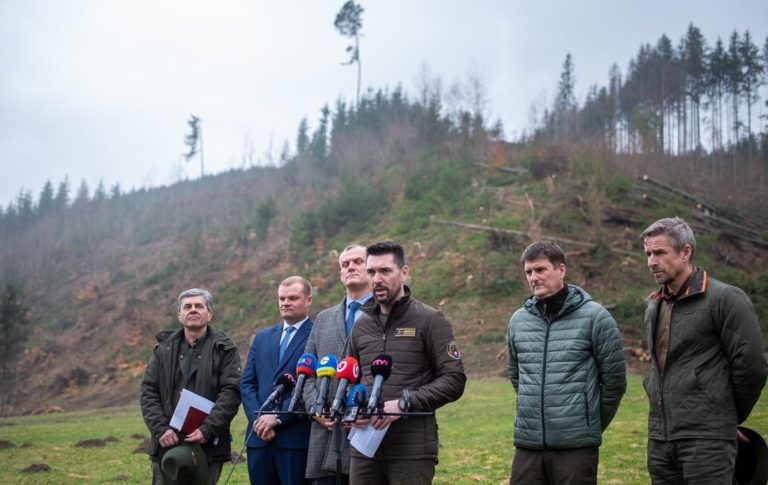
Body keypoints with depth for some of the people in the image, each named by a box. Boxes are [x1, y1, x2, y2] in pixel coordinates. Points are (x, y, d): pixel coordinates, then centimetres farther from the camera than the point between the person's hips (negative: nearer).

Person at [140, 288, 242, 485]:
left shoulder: (224, 349, 4)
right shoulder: (164, 349, 13)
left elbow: (231, 393, -6)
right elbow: (148, 392, 7)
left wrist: (207, 430, -16)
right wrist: (161, 429, -8)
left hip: (208, 446, -2)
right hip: (167, 444, 3)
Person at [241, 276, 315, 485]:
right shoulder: (262, 338, 18)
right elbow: (247, 383, 12)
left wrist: (278, 416, -14)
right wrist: (258, 419, -4)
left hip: (296, 436, -5)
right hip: (260, 437, 5)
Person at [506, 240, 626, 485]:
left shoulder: (594, 316, -5)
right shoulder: (518, 320, 8)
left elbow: (614, 379, 1)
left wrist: (592, 424, 8)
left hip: (576, 445, -4)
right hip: (527, 443, 4)